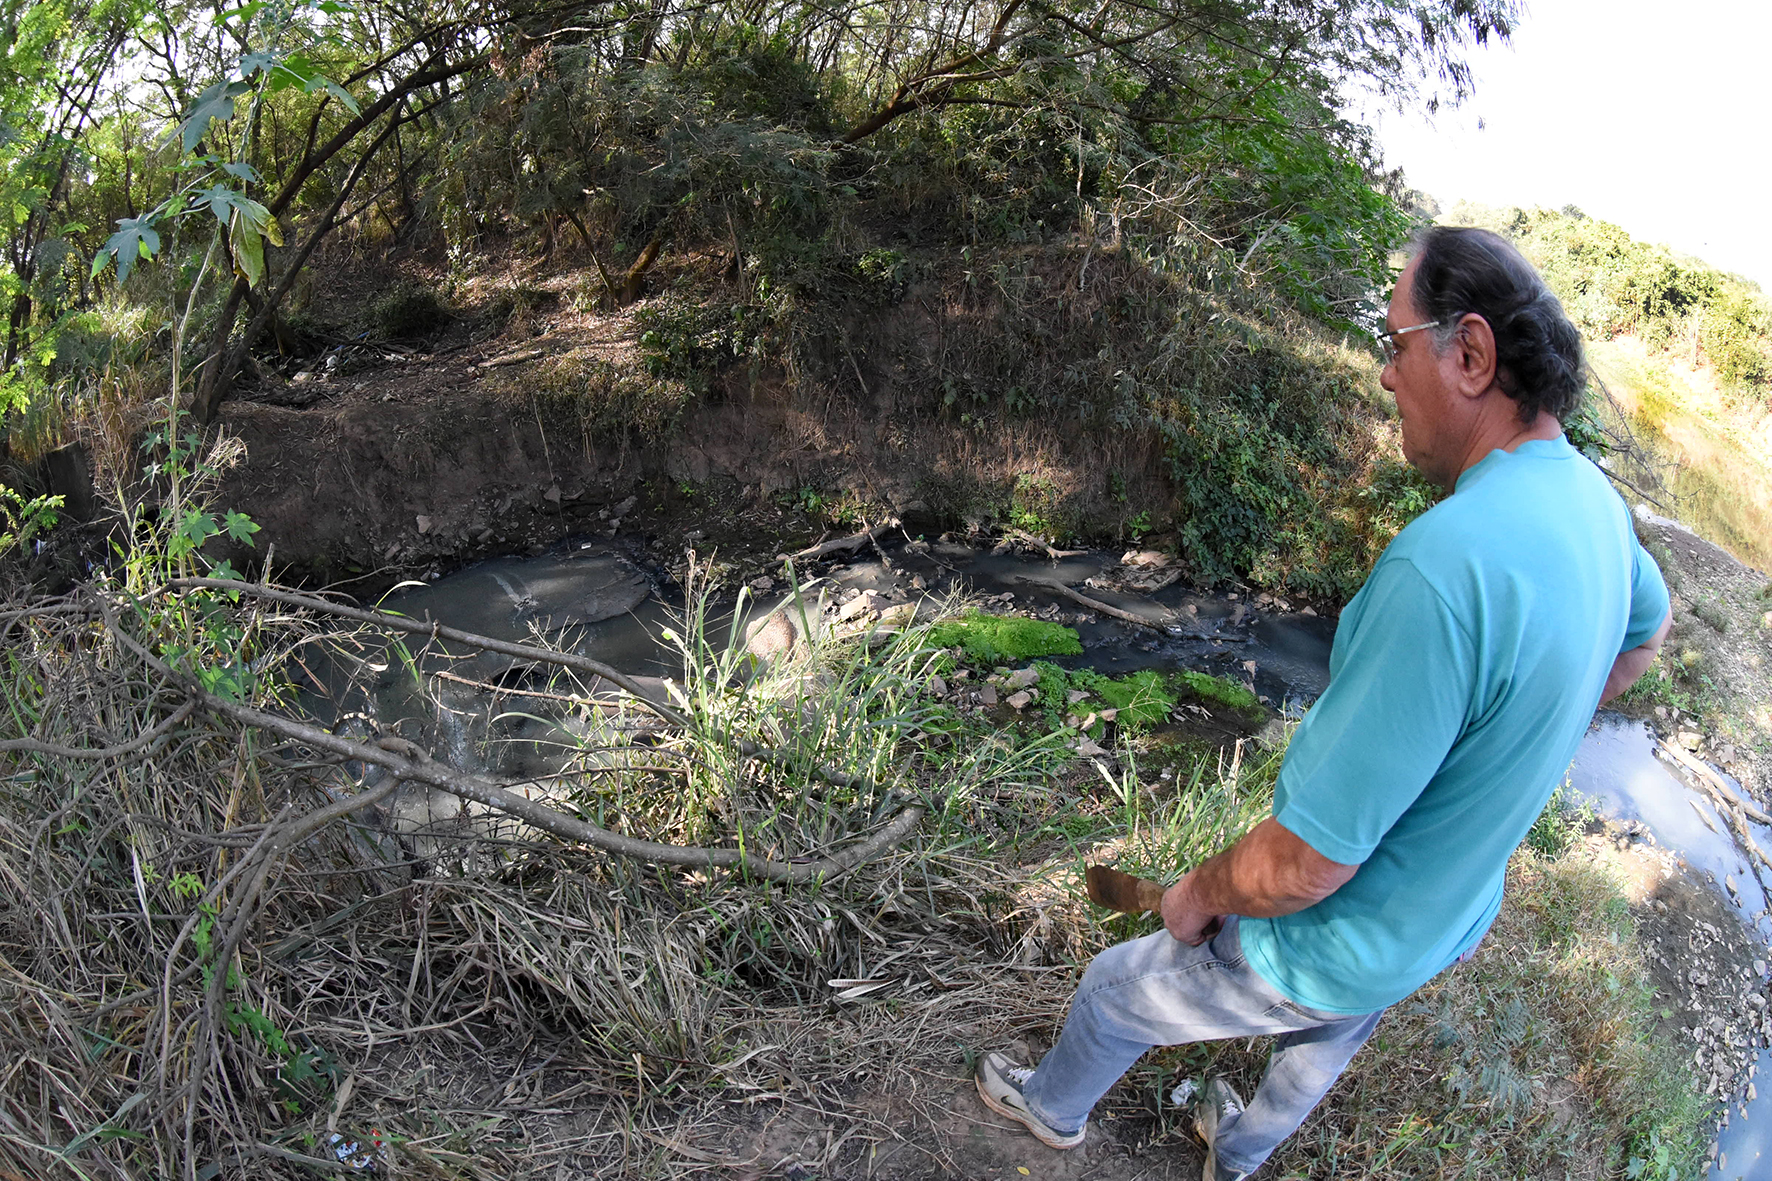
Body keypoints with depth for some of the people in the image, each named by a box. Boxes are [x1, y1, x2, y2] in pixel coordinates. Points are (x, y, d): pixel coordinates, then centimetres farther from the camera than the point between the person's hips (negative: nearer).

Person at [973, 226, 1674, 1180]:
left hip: (1324, 948, -8)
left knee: (1112, 990, 20)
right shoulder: (1590, 499, -10)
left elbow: (1306, 862, -35)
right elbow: (1644, 635, 17)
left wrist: (1198, 894, -15)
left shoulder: (1446, 562, -41)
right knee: (1321, 1048, 35)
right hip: (1445, 922, 8)